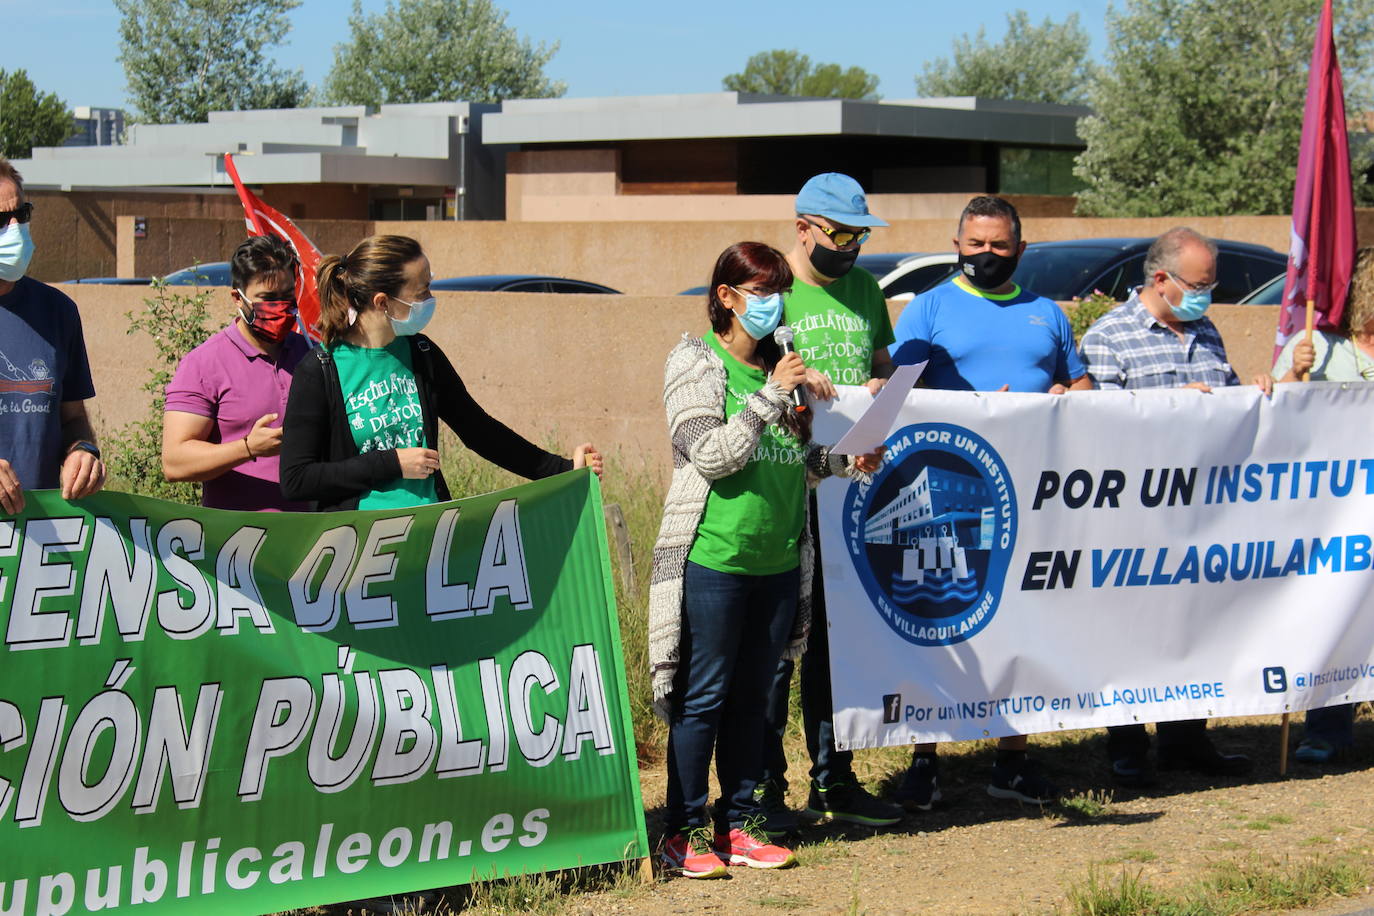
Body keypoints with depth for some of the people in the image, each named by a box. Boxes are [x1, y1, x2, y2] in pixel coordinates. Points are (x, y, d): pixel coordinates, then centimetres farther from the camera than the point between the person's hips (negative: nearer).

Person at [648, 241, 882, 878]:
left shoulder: (780, 362, 14)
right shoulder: (695, 363, -4)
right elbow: (711, 455, -15)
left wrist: (847, 462, 5)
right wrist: (772, 395, -19)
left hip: (778, 559, 6)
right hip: (713, 558, -6)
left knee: (752, 697, 11)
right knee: (702, 698, -1)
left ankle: (737, 825, 20)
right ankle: (683, 832, 6)